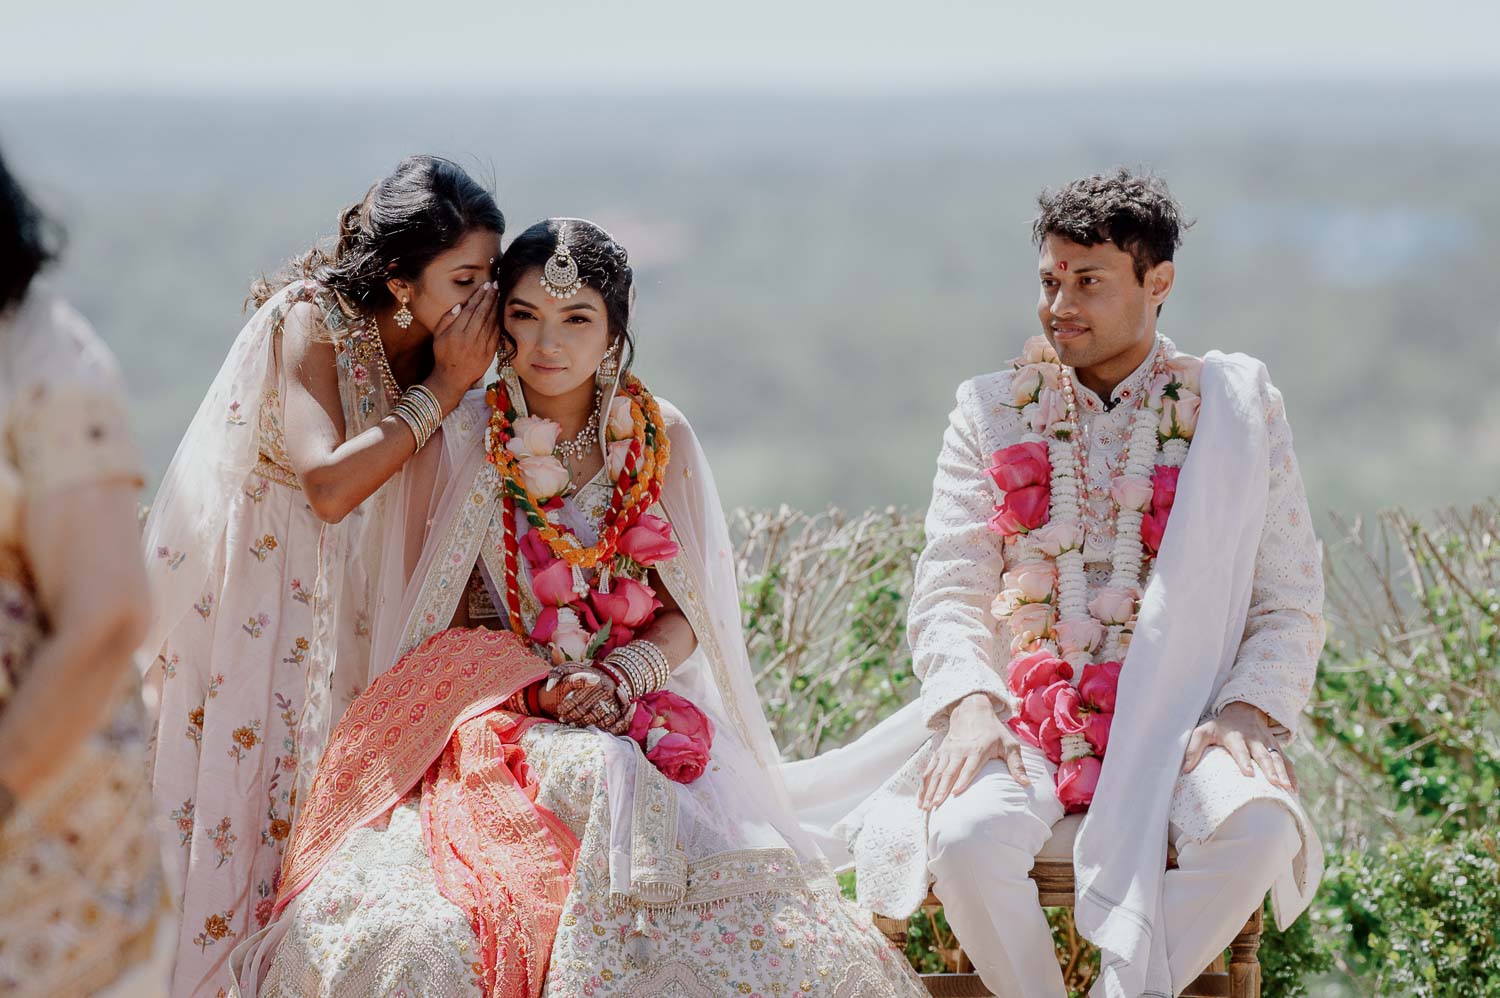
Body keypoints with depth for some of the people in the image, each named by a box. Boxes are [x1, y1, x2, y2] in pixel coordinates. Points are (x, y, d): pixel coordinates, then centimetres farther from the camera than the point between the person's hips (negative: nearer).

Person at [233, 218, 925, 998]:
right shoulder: (466, 442, 2)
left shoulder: (661, 441, 7)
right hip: (502, 714, -1)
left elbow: (689, 614, 8)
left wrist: (619, 677, -12)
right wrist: (541, 685, -13)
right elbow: (451, 615, 4)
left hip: (645, 710, 1)